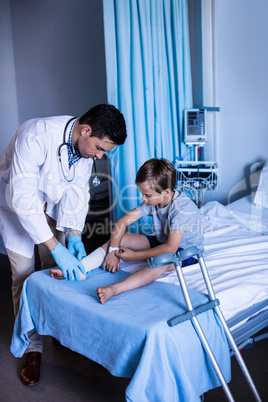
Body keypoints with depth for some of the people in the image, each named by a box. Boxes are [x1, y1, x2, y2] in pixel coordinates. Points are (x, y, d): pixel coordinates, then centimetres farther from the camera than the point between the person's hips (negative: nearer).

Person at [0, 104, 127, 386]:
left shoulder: (87, 144, -17)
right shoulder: (36, 136, -38)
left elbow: (77, 191, -8)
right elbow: (23, 200, -40)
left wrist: (74, 235, -17)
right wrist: (56, 248, -40)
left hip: (50, 201, 5)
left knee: (56, 268, 6)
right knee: (24, 274, -4)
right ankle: (31, 347, 11)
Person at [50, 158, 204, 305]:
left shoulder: (182, 207, -29)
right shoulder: (152, 201, -8)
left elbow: (170, 248, -34)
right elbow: (122, 222, -7)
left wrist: (134, 256, -27)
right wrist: (113, 250, -21)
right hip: (161, 242, 7)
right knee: (119, 238, -9)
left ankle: (116, 289, -59)